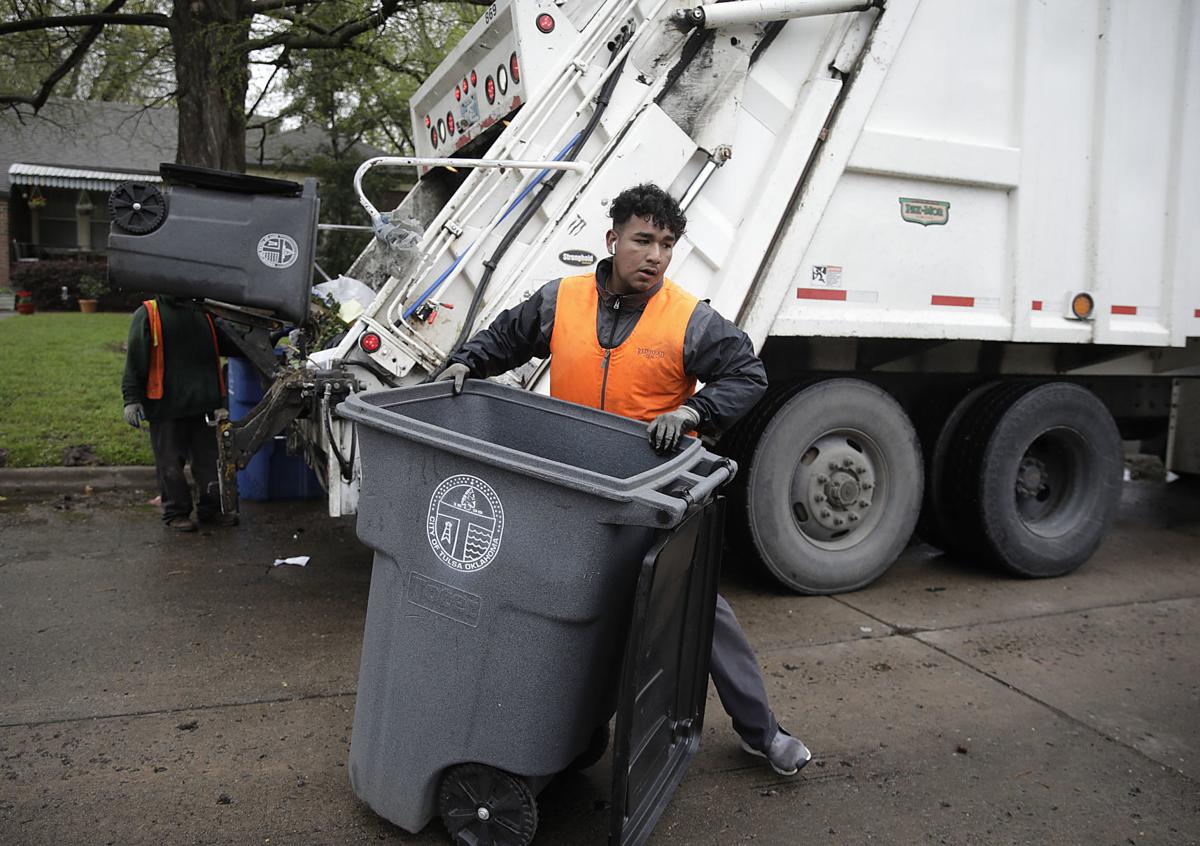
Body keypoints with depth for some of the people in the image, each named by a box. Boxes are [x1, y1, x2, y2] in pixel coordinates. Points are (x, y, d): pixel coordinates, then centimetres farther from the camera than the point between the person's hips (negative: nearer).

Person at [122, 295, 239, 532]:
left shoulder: (204, 314, 13)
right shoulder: (147, 314, 0)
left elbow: (227, 345, 23)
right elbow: (135, 360, -3)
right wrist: (132, 399, -9)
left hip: (205, 404, 4)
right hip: (166, 406, -4)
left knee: (210, 459, 10)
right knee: (170, 463, 5)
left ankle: (212, 508, 22)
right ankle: (175, 512, 18)